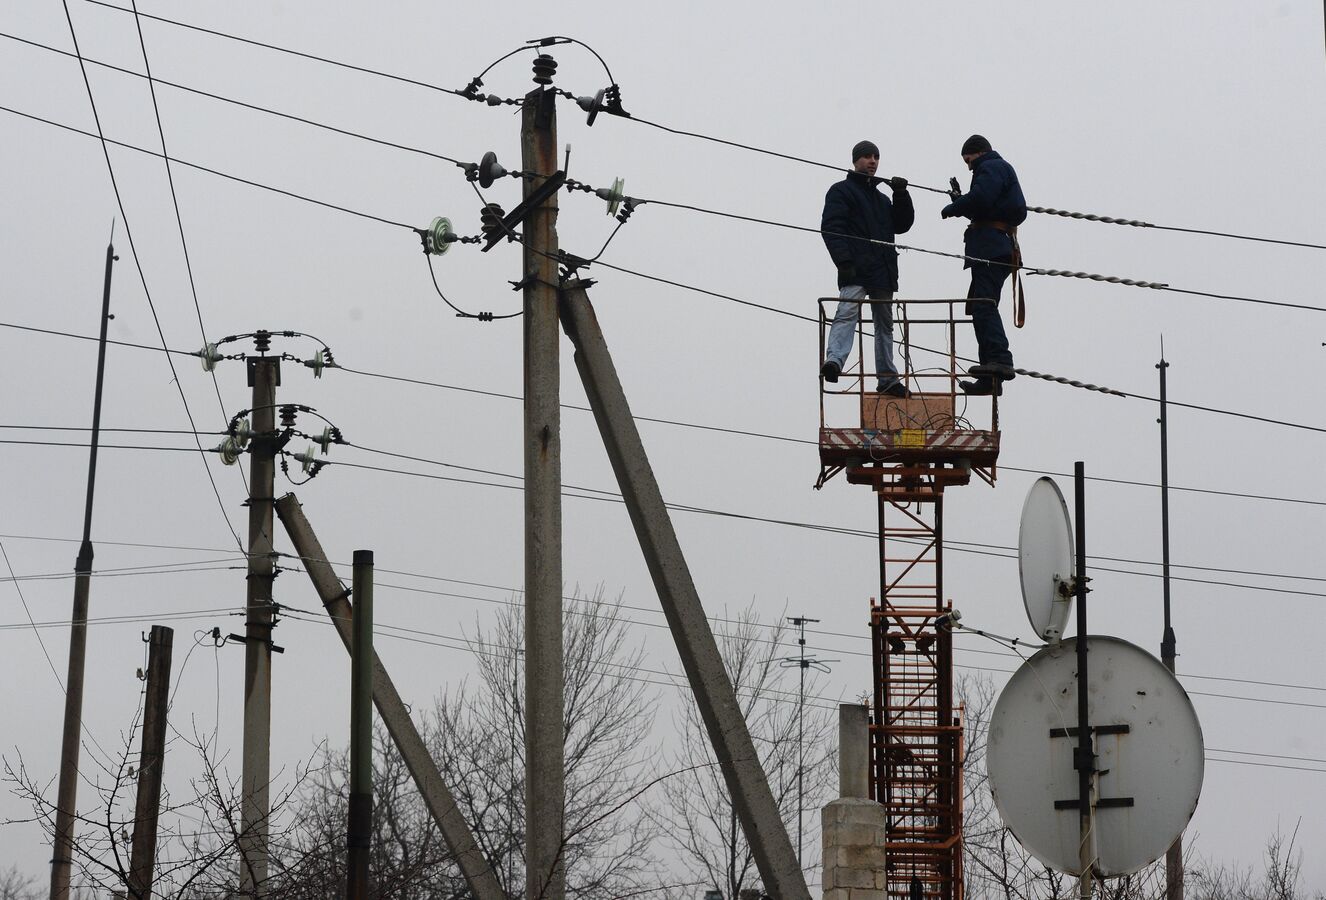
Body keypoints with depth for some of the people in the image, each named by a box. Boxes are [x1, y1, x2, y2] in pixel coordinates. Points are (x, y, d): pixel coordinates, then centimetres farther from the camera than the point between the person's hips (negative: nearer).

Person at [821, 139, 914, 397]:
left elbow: (902, 225, 19)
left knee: (885, 323, 10)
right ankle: (834, 360, -43)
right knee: (847, 313, -26)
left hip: (883, 272, 8)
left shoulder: (882, 199, 27)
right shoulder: (842, 191, 3)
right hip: (855, 271, -8)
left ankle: (887, 378, 16)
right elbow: (831, 227, -9)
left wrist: (901, 196, 5)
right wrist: (843, 261, -21)